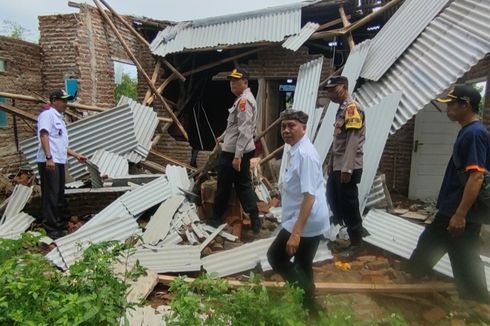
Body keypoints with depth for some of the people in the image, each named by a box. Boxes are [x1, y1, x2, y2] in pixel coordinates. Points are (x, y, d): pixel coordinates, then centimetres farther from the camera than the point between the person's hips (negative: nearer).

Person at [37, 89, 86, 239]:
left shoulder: (59, 118, 23)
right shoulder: (47, 114, -5)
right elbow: (44, 135, -18)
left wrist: (76, 155, 25)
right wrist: (49, 157, -26)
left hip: (59, 162, 10)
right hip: (49, 162, -10)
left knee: (59, 196, 13)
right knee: (51, 196, -7)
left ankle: (59, 224, 22)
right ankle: (51, 228, -1)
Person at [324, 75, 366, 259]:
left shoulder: (352, 108, -14)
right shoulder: (341, 108, 15)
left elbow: (353, 141, -21)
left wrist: (347, 168, -24)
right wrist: (331, 163, 19)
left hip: (348, 168, -9)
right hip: (337, 166, 9)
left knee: (349, 204, 1)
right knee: (333, 198, 20)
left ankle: (356, 243, 15)